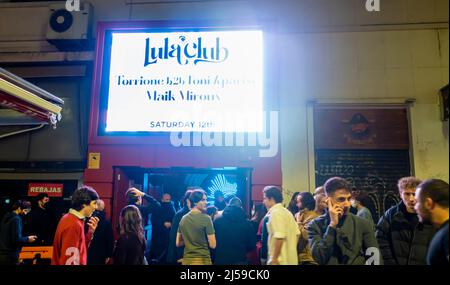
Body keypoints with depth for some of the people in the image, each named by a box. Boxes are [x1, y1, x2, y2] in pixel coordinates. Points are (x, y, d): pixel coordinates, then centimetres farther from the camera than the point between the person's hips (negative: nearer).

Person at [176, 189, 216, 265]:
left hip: (186, 260, 6)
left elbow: (178, 243, 11)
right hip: (202, 260, -6)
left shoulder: (183, 219, 4)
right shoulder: (206, 218, -13)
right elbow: (212, 245, -12)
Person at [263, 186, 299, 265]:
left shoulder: (275, 213, -14)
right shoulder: (287, 212, 14)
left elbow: (279, 237, -23)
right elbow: (297, 234, 14)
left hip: (280, 260, -9)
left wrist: (274, 259, -18)